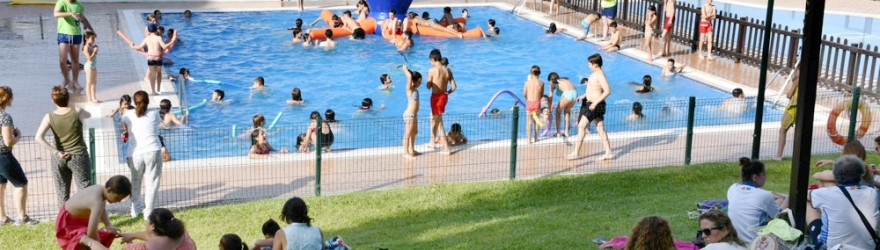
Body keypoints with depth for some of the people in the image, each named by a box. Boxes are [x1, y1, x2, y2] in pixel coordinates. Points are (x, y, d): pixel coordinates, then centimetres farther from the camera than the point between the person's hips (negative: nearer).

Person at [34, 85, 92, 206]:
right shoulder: (77, 112, -10)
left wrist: (56, 152, -13)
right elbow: (88, 115, 14)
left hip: (59, 159, 2)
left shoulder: (49, 117, -6)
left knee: (62, 194, 12)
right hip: (79, 156, -2)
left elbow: (39, 138, -16)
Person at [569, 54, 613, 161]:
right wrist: (583, 96, 14)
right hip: (590, 103, 10)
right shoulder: (596, 73, 10)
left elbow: (607, 91, -27)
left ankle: (576, 152, 0)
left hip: (595, 105, -10)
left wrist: (595, 103, -28)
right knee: (600, 129, 10)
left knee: (581, 126, -6)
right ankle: (608, 153, 12)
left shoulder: (600, 75, -20)